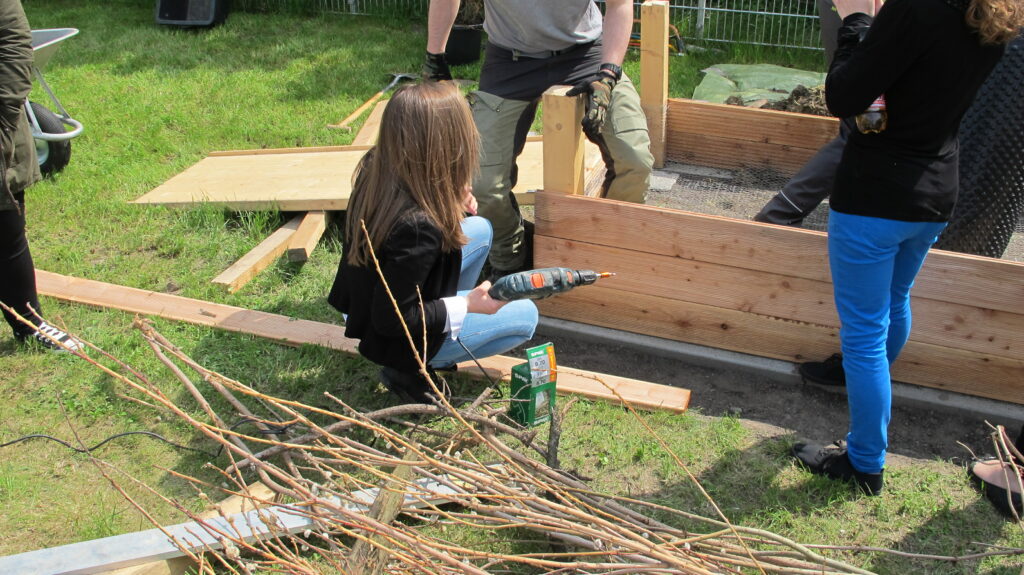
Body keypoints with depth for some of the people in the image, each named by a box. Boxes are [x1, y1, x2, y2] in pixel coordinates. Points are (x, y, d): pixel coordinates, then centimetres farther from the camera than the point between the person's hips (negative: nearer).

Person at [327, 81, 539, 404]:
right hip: (395, 341, -8)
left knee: (480, 229, 15)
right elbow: (391, 319, -29)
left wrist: (450, 202, -5)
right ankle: (413, 373, 0)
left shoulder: (375, 166, -15)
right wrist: (466, 306, -19)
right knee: (525, 316, 2)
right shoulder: (418, 228, -38)